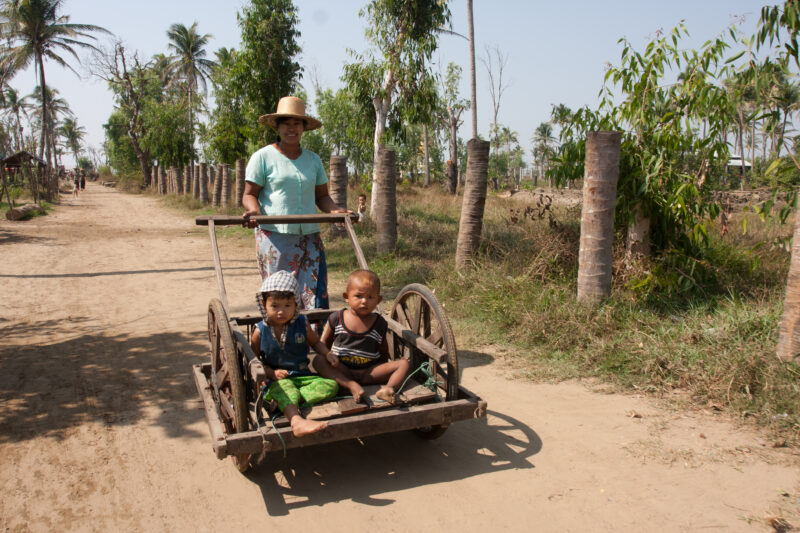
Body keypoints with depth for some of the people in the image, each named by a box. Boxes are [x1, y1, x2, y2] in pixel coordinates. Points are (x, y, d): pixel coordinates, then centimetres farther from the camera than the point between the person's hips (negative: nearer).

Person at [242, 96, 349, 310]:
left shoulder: (313, 159, 17)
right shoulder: (263, 157, 4)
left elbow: (321, 196, 17)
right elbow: (250, 194, 3)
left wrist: (335, 210, -4)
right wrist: (254, 210, -19)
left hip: (309, 236, 4)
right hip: (274, 235, -3)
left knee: (316, 292, -4)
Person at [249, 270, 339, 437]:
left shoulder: (301, 324, 4)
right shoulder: (260, 331, -1)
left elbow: (315, 342, 20)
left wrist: (328, 355, 1)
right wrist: (272, 373, -13)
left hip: (303, 376, 4)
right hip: (277, 379, -3)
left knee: (331, 386, -19)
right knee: (285, 386, -37)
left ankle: (284, 402, -31)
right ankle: (297, 421, -62)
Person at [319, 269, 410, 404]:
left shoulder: (380, 324, 4)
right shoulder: (336, 319, 2)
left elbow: (383, 352, 14)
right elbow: (323, 343, 10)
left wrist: (384, 374, 4)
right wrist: (328, 355, -11)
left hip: (370, 372, 1)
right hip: (342, 371, 0)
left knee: (403, 363, -16)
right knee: (318, 361, -26)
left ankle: (389, 388, -44)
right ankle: (352, 386, -41)